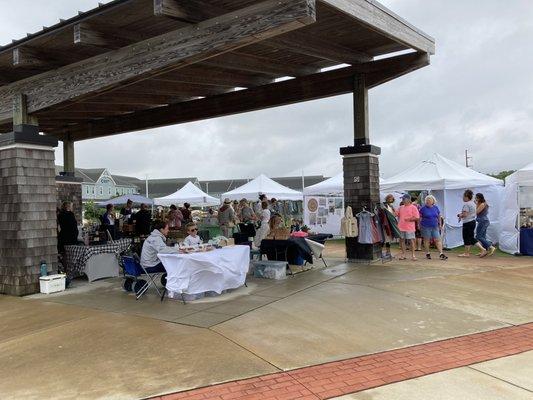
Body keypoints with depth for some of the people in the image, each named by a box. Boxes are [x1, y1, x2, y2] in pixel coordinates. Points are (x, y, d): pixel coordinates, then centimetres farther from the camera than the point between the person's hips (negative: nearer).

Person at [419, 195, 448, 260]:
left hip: (435, 227, 3)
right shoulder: (423, 208, -3)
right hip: (426, 227, -3)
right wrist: (419, 225, -5)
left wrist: (440, 224, 14)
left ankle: (441, 254, -6)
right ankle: (427, 253, 16)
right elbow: (420, 218, -1)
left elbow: (439, 216, 17)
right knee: (427, 240, 4)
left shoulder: (436, 208, 8)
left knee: (438, 240, -4)